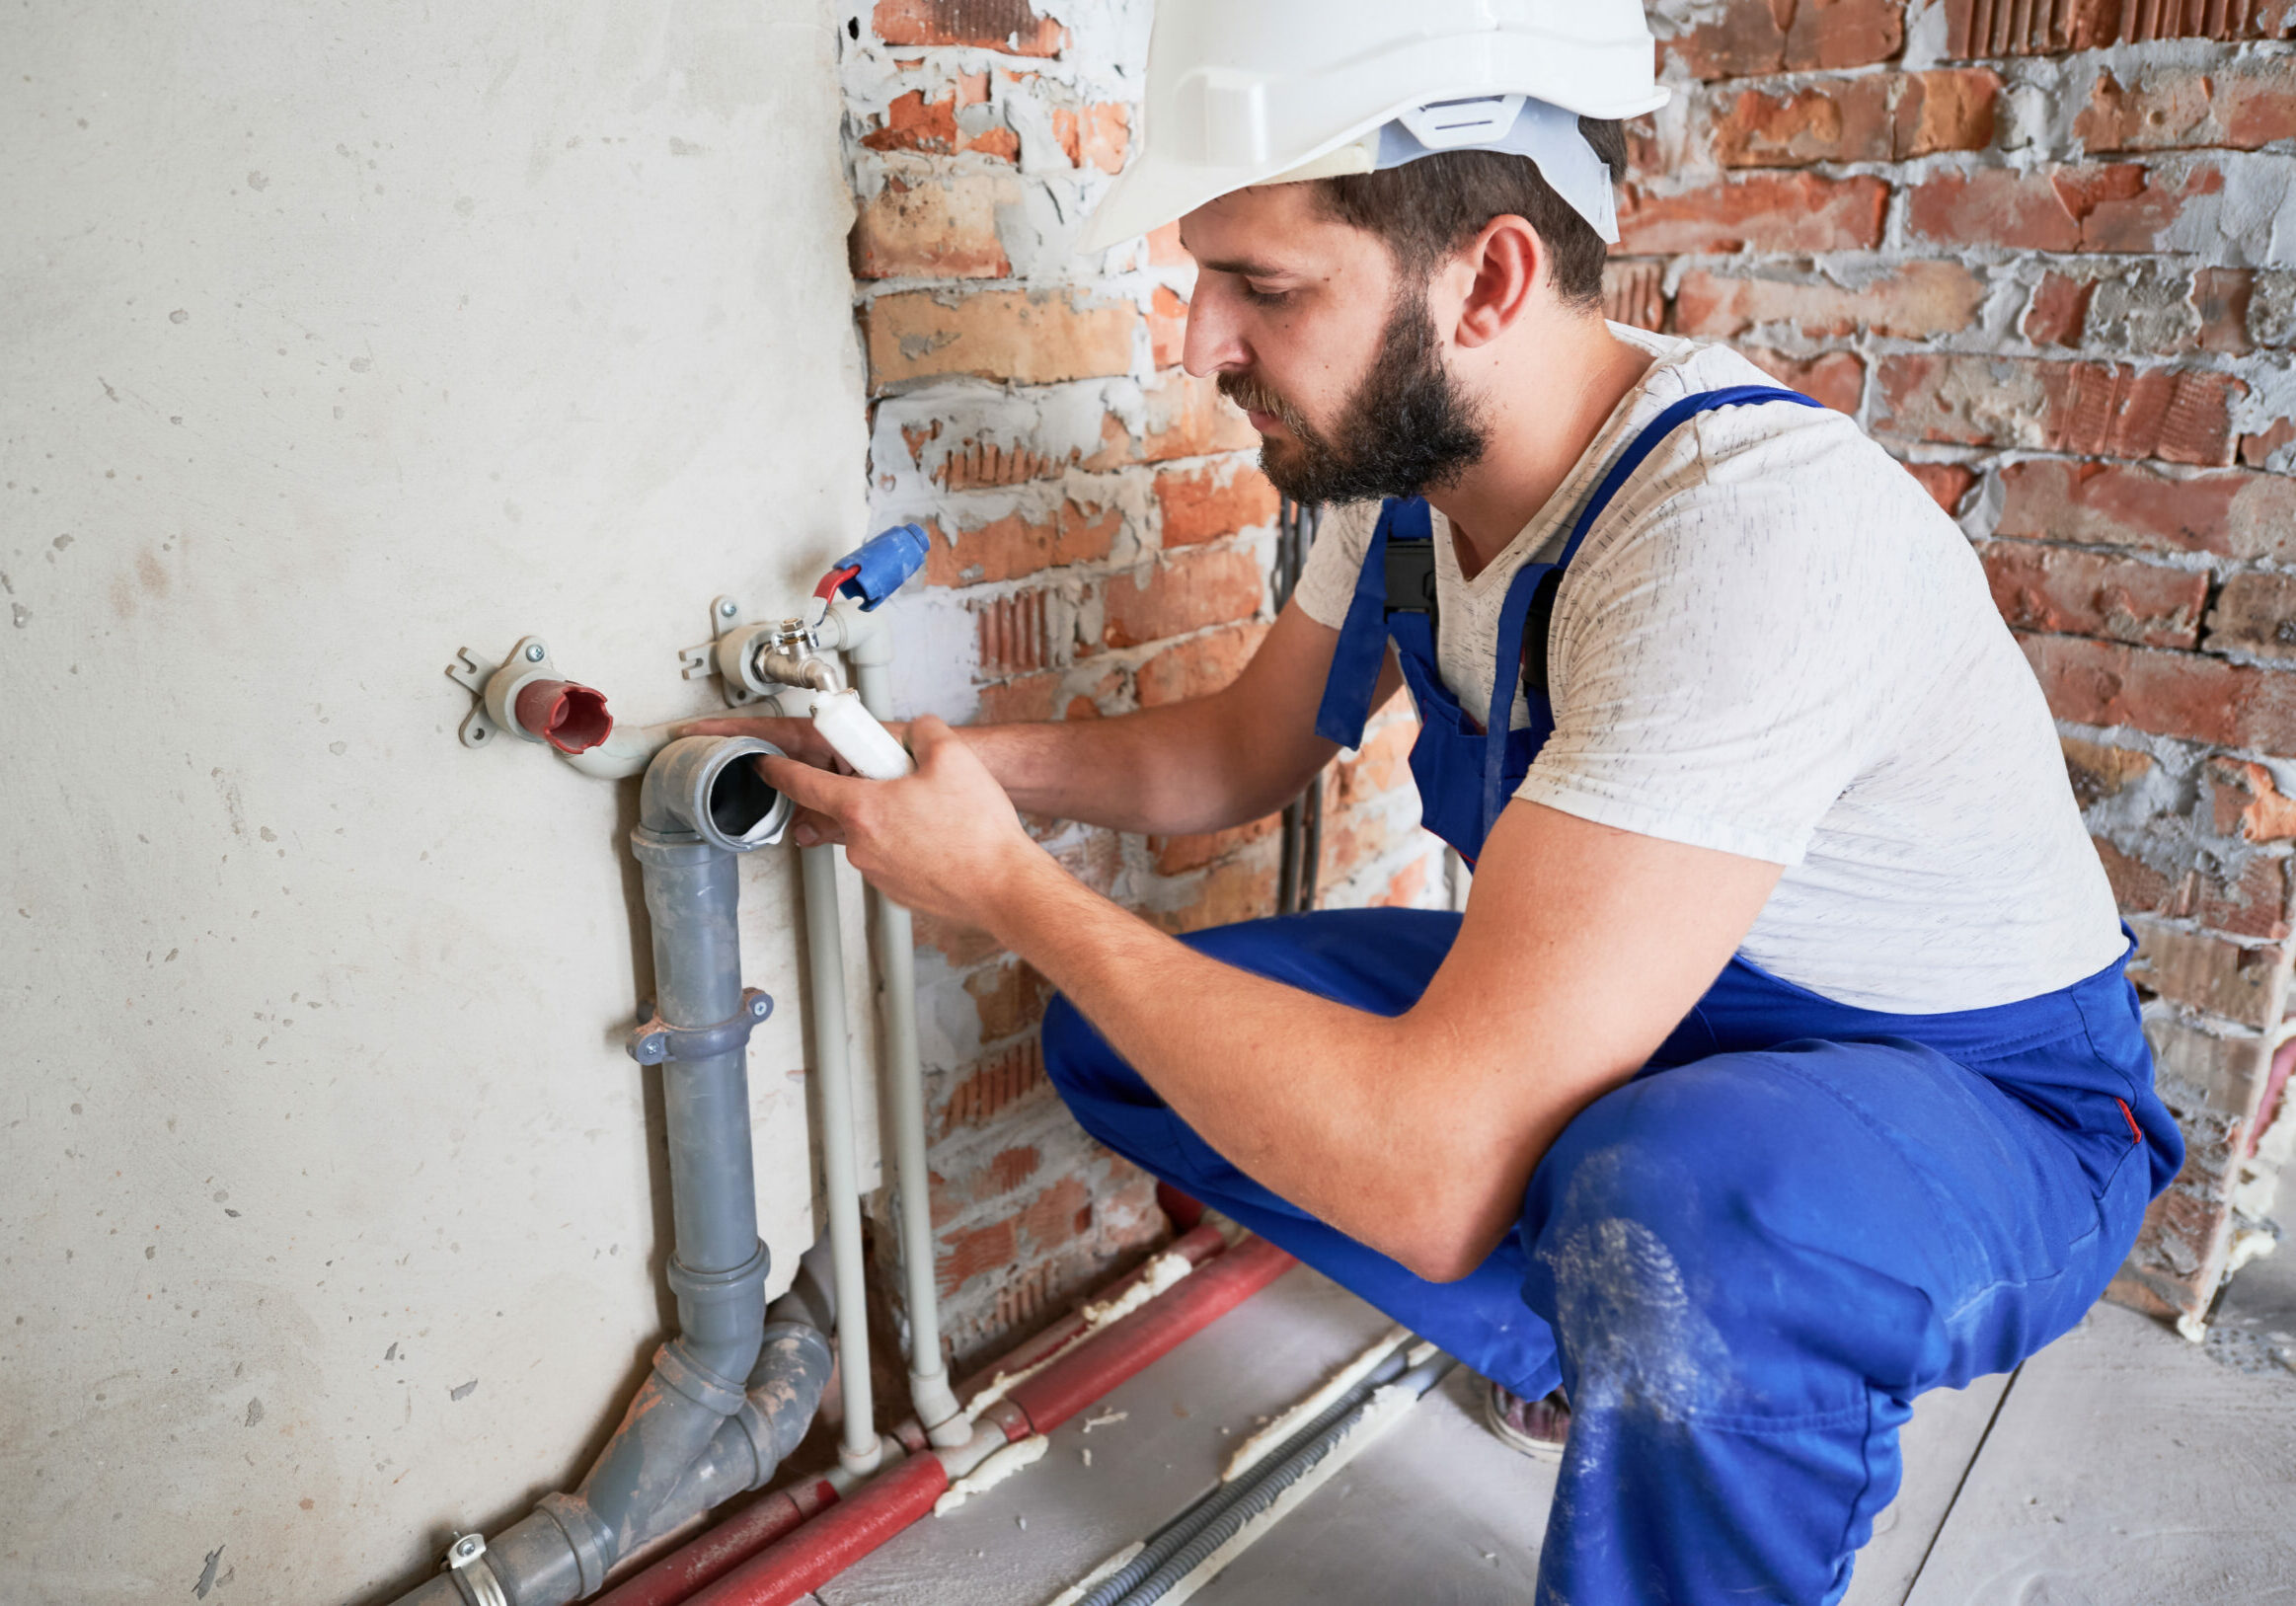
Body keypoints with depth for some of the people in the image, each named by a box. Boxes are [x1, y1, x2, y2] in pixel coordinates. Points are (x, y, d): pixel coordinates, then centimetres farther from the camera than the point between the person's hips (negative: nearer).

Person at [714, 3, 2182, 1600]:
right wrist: (957, 756, -9)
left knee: (1677, 1226, -41)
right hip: (1612, 1023, 7)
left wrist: (1009, 884, -26)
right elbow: (1241, 751, 8)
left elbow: (1434, 1169, -38)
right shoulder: (1406, 458, -8)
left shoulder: (1753, 524, -35)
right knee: (1118, 1038, -2)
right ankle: (1584, 1355, 12)